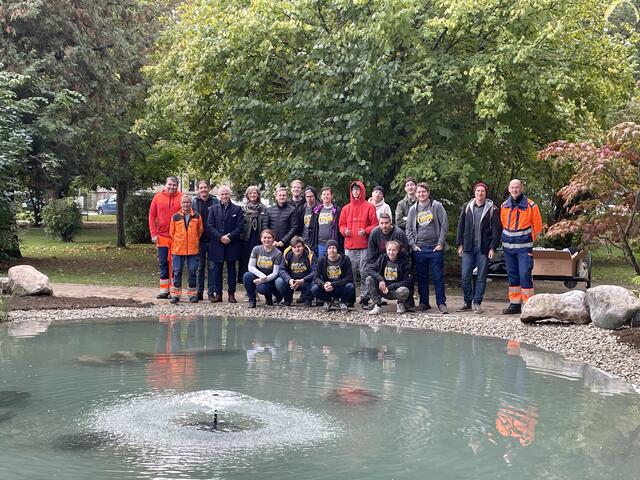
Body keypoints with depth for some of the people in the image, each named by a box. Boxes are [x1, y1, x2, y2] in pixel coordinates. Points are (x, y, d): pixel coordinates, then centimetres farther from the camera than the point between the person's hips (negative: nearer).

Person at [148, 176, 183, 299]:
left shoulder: (182, 198, -1)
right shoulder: (157, 197, 4)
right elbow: (152, 216, 5)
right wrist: (153, 234, -2)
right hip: (162, 237, 2)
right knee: (163, 264, 5)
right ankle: (164, 290, 12)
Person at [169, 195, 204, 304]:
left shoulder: (197, 216, 2)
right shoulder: (175, 217, 1)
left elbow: (200, 231, 12)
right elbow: (171, 233, 9)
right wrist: (176, 244, 9)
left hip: (193, 249, 0)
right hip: (178, 249, 0)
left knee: (192, 272, 3)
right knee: (177, 272, 2)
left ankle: (192, 294, 12)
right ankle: (175, 294, 9)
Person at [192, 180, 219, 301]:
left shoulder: (215, 202, 2)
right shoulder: (194, 202, 6)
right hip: (199, 240, 1)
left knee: (212, 267, 3)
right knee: (200, 266, 6)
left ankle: (211, 292, 9)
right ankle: (199, 292, 11)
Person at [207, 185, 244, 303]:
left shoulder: (237, 209, 4)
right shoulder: (214, 209, 8)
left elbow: (240, 226, -2)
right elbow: (210, 226, 1)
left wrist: (230, 237, -14)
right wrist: (220, 237, -12)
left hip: (232, 245, -1)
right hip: (217, 245, 1)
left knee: (231, 269, 4)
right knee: (217, 269, 4)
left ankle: (231, 294, 8)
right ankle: (218, 294, 10)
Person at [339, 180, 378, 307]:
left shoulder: (369, 207, 4)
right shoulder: (346, 208, 14)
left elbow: (375, 224, 1)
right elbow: (342, 225, 17)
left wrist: (365, 231, -14)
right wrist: (345, 231, -4)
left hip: (364, 246, -3)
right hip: (349, 246, 3)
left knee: (364, 273, -4)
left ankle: (365, 297, 1)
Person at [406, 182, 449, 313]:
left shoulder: (437, 206, 0)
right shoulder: (413, 209, 10)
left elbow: (444, 225, -3)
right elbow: (409, 229, 11)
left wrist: (441, 243, -8)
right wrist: (413, 245, 1)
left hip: (435, 247, -3)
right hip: (419, 248, 3)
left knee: (438, 276, -2)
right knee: (421, 277, 8)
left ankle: (441, 303, 4)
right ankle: (424, 302, 16)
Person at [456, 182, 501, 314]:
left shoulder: (492, 209, 1)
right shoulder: (466, 207, 9)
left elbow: (496, 230, -1)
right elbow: (461, 226, 11)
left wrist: (492, 247, -8)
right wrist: (460, 244, 5)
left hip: (484, 248, -2)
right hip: (468, 248, 2)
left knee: (481, 277, 2)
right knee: (465, 276, 1)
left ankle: (477, 303, 10)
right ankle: (468, 302, 14)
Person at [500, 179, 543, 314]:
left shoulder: (530, 205, -5)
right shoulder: (504, 206, 8)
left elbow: (537, 226, 2)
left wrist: (528, 239, 7)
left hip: (524, 247, -5)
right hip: (508, 246, 5)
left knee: (525, 274, -10)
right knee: (512, 275, 9)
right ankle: (515, 304, 16)